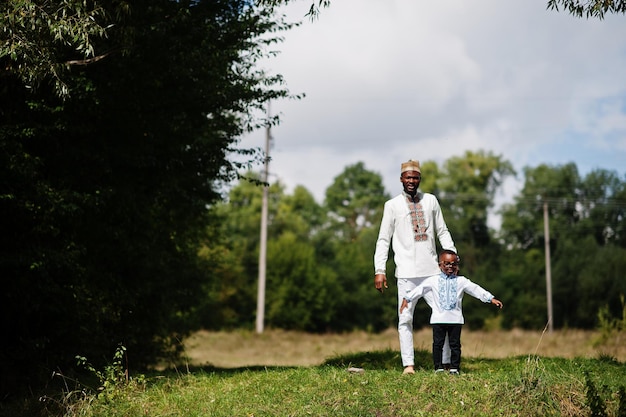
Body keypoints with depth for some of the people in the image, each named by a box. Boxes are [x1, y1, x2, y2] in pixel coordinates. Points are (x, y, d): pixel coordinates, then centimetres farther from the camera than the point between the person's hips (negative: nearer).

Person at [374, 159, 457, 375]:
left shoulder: (431, 201, 10)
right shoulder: (392, 205, 3)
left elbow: (442, 232, 14)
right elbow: (383, 240, 1)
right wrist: (380, 270, -6)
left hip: (432, 270, 3)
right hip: (406, 273, -3)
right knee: (405, 319, -3)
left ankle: (446, 362, 11)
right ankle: (408, 364, 1)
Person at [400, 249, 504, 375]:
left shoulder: (461, 281, 6)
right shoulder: (433, 280, 4)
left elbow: (476, 289, 5)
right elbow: (419, 289, 5)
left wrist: (491, 299, 0)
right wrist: (406, 299, -1)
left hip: (455, 319, 0)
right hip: (438, 319, 0)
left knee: (455, 344, 5)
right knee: (438, 343, 3)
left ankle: (454, 367, 12)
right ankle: (438, 367, 11)